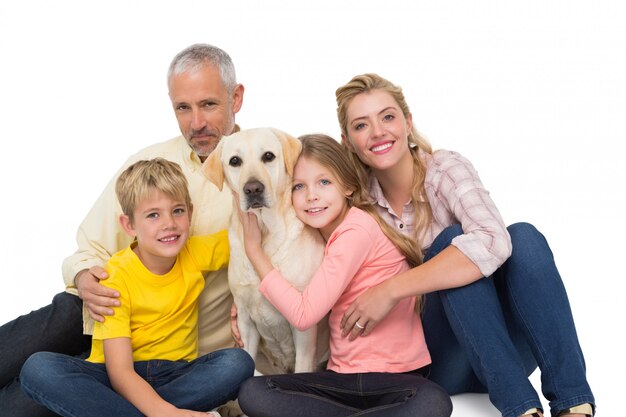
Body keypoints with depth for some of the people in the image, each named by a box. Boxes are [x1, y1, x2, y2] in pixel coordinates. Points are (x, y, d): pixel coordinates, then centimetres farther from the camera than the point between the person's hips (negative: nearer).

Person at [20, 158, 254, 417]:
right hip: (122, 381, -3)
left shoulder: (196, 253, -4)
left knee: (238, 363, -28)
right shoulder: (117, 277, -14)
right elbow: (119, 371, -21)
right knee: (38, 368, -28)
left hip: (177, 375, 3)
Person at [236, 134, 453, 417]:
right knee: (252, 393, -14)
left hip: (395, 377, -7)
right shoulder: (321, 235, 11)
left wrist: (254, 248, -10)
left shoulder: (357, 230, -14)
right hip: (342, 377, 7)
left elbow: (304, 314, -16)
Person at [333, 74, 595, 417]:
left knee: (523, 236, -28)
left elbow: (493, 242, -33)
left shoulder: (446, 168, -11)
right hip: (436, 359, 1)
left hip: (504, 343, -1)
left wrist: (391, 290, -34)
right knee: (451, 240, -27)